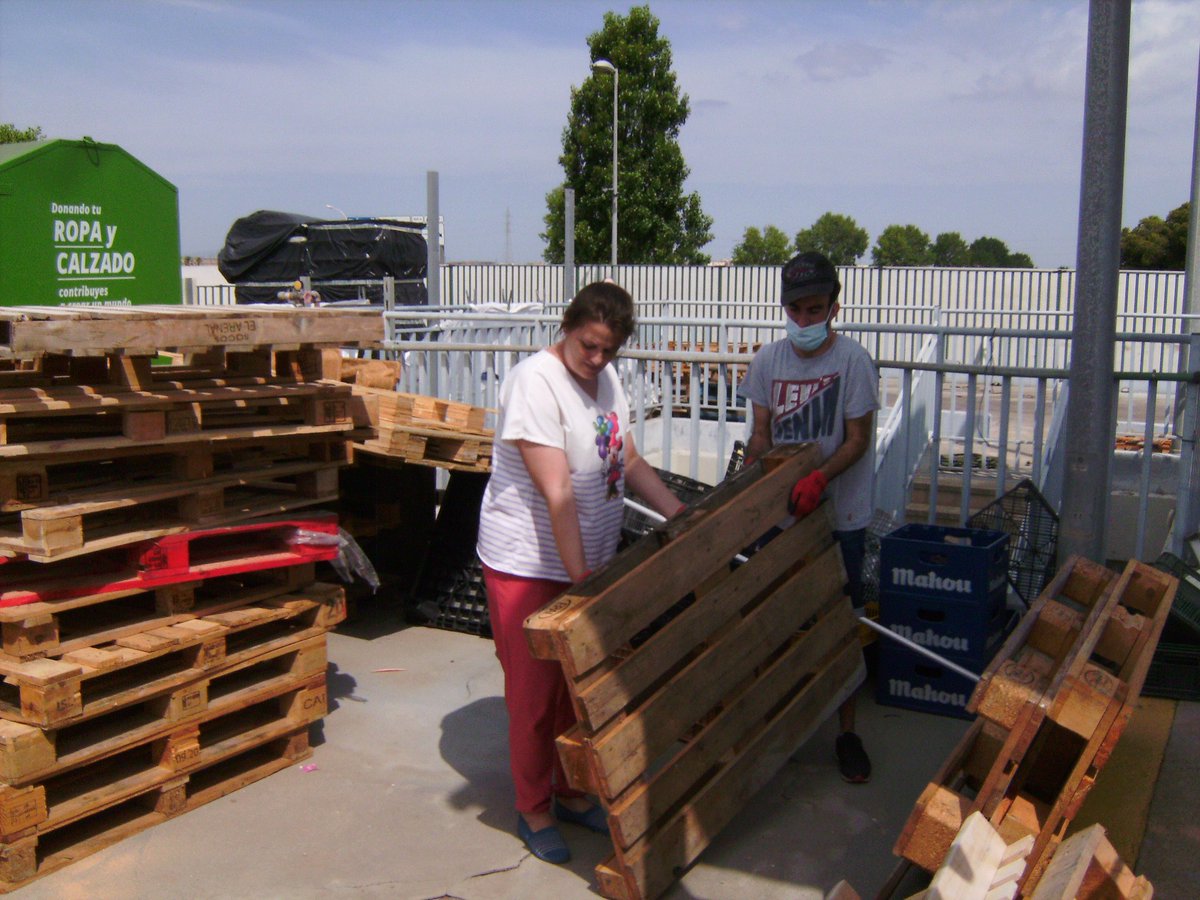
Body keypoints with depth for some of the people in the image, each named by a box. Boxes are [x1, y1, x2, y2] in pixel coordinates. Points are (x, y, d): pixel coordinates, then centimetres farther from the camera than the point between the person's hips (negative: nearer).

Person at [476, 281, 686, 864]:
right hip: (529, 564, -7)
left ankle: (571, 793, 34)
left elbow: (629, 463, 13)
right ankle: (534, 810, 23)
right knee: (535, 691, 5)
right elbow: (558, 493, -25)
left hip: (590, 557, 8)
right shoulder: (535, 382, -22)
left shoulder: (607, 378, 4)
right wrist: (581, 581, -25)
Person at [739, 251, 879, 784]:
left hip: (839, 514, -3)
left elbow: (858, 438, -12)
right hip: (781, 510, 3)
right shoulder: (768, 361, 0)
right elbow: (761, 434, 4)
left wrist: (819, 478, -28)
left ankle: (847, 731, 18)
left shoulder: (852, 361, -11)